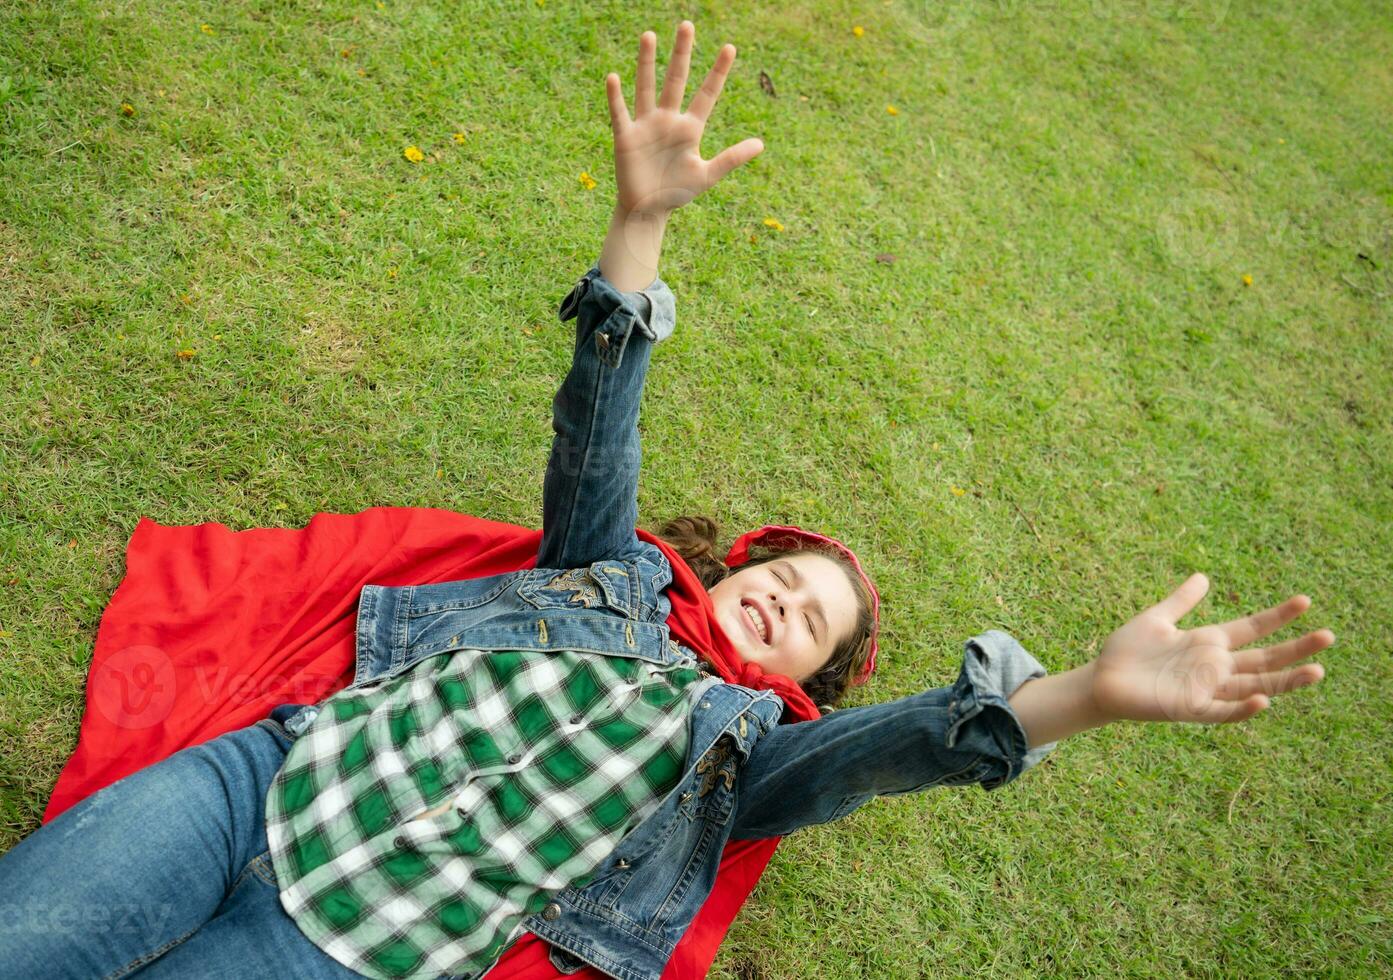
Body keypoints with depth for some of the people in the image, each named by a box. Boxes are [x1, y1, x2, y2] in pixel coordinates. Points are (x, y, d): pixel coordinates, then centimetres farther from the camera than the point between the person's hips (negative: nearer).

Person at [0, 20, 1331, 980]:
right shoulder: (612, 571, 16)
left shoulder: (743, 743, 9)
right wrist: (640, 221, -7)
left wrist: (1094, 689, -27)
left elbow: (901, 744, -10)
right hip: (280, 768, 2)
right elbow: (597, 424, 5)